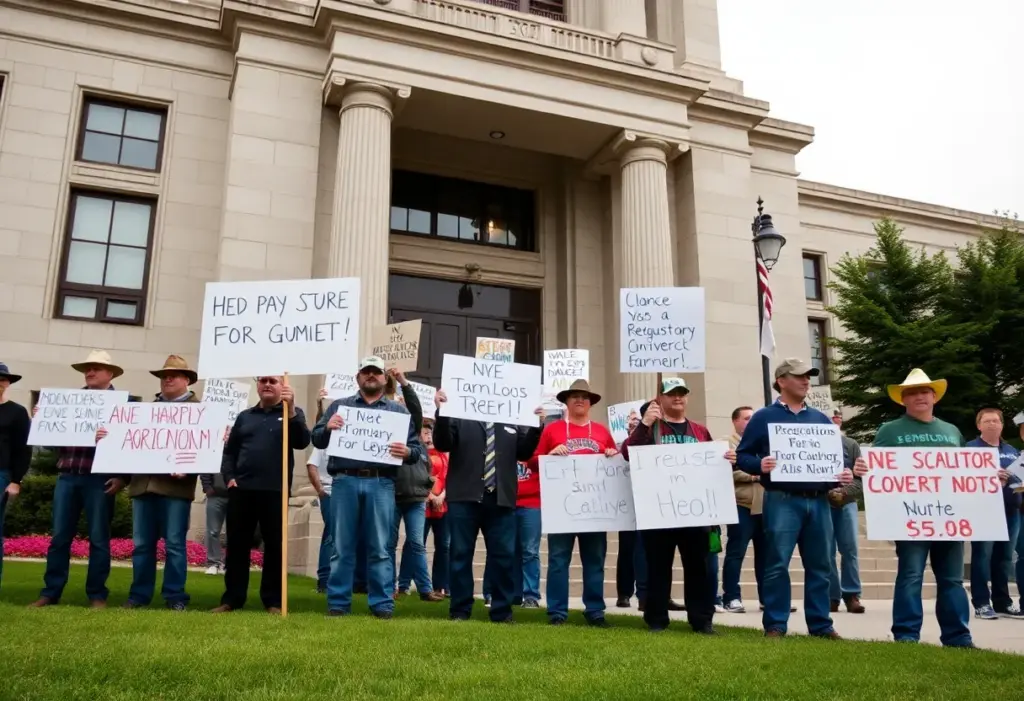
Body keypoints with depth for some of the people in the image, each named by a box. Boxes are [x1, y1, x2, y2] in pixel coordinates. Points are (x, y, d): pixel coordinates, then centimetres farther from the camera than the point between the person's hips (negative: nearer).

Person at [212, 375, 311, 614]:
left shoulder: (292, 414, 6)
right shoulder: (244, 416, 17)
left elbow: (302, 442, -12)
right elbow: (229, 451, 17)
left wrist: (291, 410, -22)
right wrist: (229, 477, 1)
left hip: (275, 491, -3)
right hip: (241, 490, 3)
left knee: (274, 546, 1)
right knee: (237, 545, 6)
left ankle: (273, 601, 9)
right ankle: (232, 598, 15)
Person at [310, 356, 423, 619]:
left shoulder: (398, 410, 14)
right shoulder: (339, 405, 15)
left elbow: (416, 448, 9)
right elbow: (317, 439, 10)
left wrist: (407, 452, -14)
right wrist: (327, 428, -11)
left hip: (380, 484, 0)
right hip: (345, 481, 1)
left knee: (379, 548, 2)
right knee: (342, 547, 4)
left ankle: (383, 603, 7)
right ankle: (338, 602, 11)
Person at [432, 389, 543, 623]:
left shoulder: (512, 421, 11)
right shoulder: (459, 416, 5)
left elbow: (524, 453, 8)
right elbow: (442, 444, -5)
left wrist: (536, 426, -6)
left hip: (501, 499, 2)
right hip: (464, 497, -2)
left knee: (504, 556, 4)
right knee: (461, 554, 5)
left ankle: (502, 611, 15)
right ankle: (460, 610, 16)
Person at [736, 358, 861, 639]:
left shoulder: (820, 419, 17)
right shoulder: (764, 417, 3)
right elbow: (742, 455, 0)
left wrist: (844, 474, -1)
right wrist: (759, 465, -20)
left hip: (818, 501, 5)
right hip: (782, 501, -5)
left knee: (819, 565, 8)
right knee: (777, 564, -4)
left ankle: (821, 623, 18)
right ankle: (775, 625, 3)